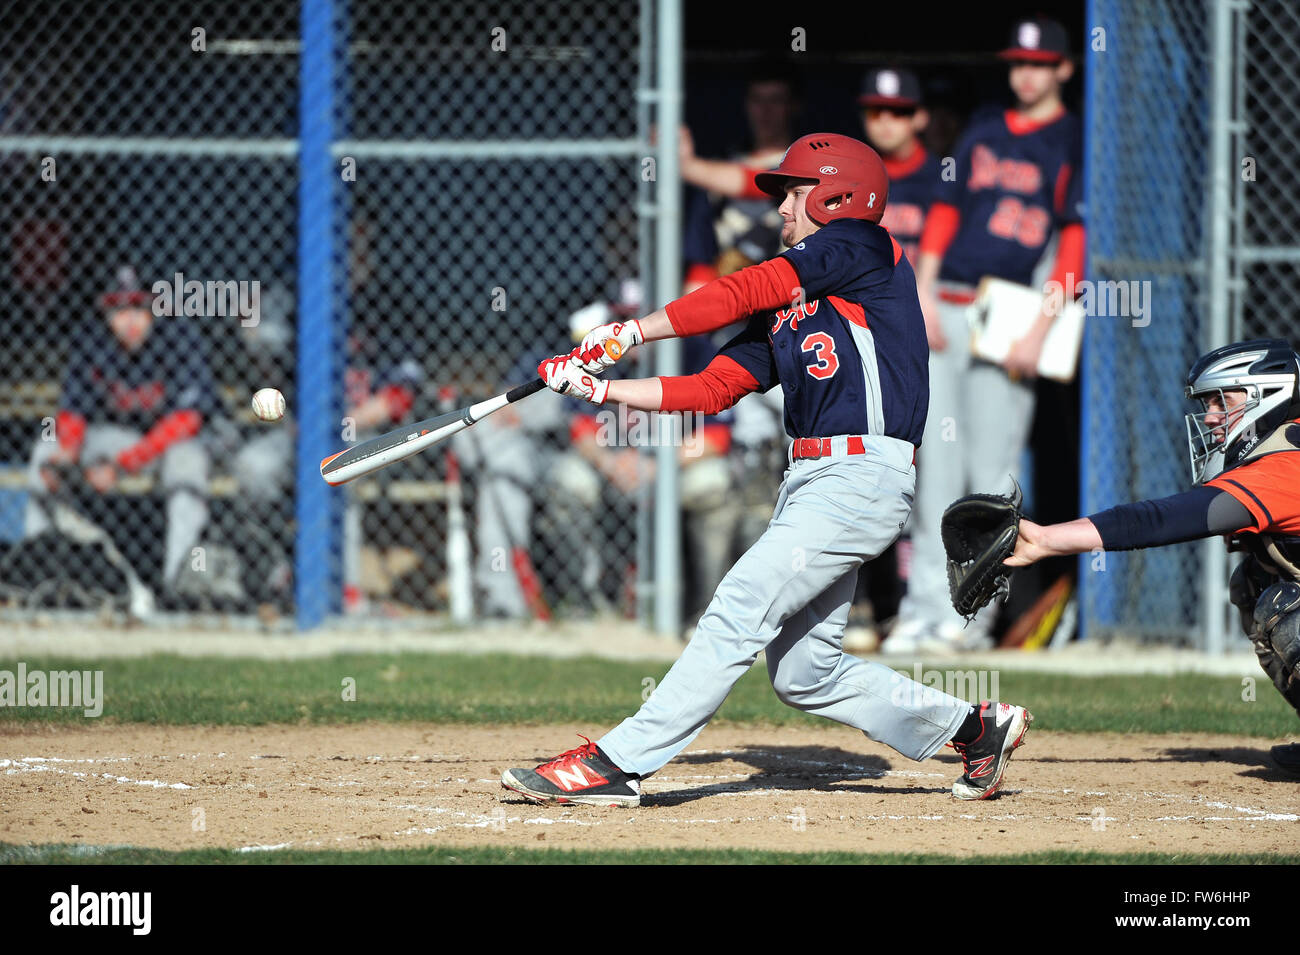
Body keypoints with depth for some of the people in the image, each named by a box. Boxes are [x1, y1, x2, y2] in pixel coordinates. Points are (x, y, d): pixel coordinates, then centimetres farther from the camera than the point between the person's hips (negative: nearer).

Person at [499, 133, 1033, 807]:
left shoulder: (860, 247, -2)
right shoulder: (786, 310, 22)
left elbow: (742, 293, -11)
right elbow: (711, 390, 16)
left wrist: (632, 332, -10)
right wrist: (601, 389, 7)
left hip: (864, 477, -10)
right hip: (810, 480, 10)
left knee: (739, 611, -16)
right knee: (803, 674, 8)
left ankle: (618, 763, -19)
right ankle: (976, 728, 21)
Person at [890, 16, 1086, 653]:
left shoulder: (1074, 145, 2)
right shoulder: (983, 135, 17)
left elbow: (1075, 241, -4)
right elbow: (944, 212, 15)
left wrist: (1039, 331, -13)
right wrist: (923, 295, 1)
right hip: (943, 311, 4)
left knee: (991, 472, -6)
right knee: (937, 463, -1)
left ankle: (971, 616, -1)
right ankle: (926, 606, -2)